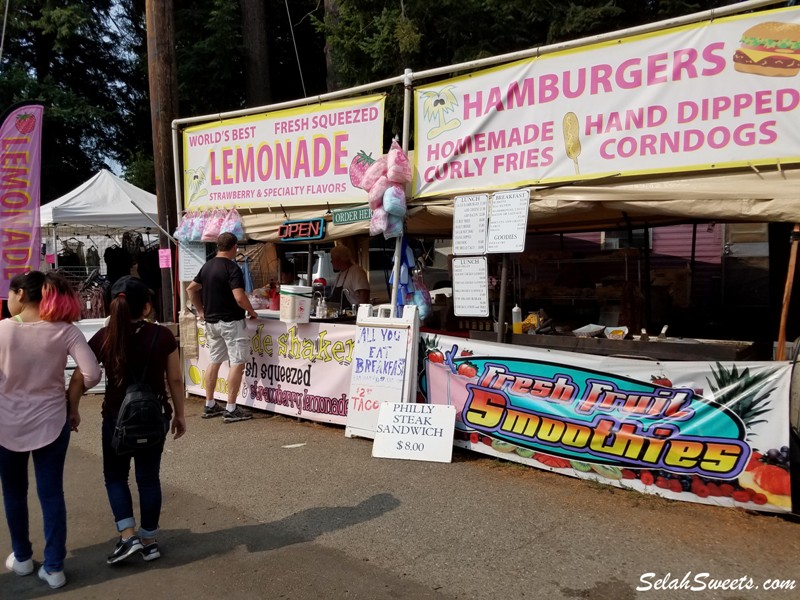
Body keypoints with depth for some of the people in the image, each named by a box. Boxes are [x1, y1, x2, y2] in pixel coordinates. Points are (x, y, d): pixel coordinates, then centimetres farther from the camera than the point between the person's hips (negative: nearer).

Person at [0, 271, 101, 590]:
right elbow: (92, 374, -16)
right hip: (51, 421, 0)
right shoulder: (65, 331, -10)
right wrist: (72, 400, 1)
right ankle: (54, 567, 16)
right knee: (52, 494, 10)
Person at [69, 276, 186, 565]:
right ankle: (149, 540, 24)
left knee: (115, 475, 19)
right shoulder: (163, 336, -10)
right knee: (148, 477, 14)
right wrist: (179, 414, 8)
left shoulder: (103, 338, -10)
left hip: (117, 417, -1)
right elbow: (175, 380, -4)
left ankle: (128, 535, 11)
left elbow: (78, 380, -6)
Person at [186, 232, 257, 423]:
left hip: (211, 321, 8)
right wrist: (251, 311, -7)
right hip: (231, 321, -8)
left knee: (214, 361, 15)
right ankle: (231, 410, -4)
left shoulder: (207, 266, 9)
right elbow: (240, 298, -24)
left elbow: (191, 289, 18)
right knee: (237, 363, -4)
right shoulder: (232, 268, -16)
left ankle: (210, 406, 20)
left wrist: (201, 310, 22)